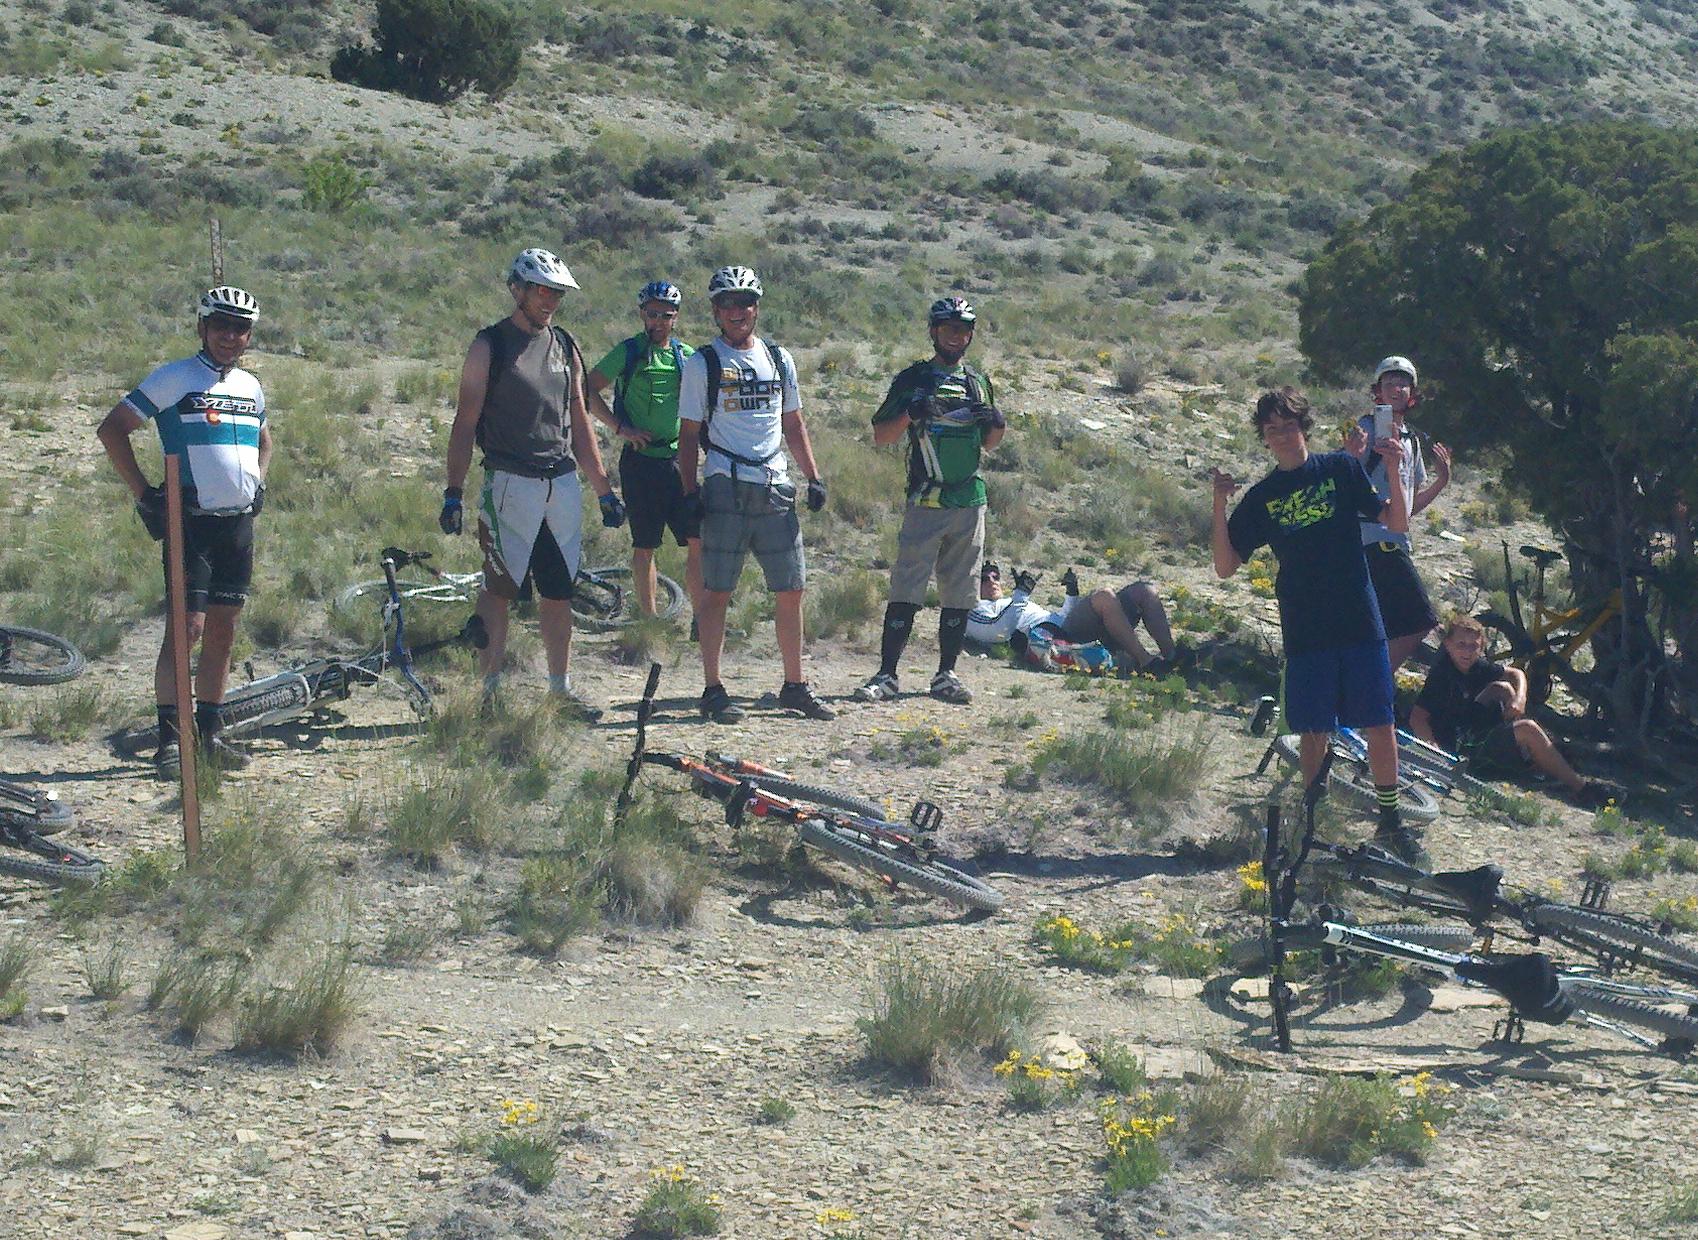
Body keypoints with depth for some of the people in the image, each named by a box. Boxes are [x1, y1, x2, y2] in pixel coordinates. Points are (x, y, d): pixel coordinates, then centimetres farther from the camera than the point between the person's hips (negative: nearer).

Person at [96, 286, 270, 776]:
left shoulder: (250, 386, 14)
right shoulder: (172, 378, -5)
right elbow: (112, 429, -5)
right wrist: (144, 492, -9)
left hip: (240, 522, 6)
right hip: (191, 520, -6)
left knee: (223, 630, 8)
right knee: (186, 627, -11)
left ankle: (208, 734, 16)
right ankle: (169, 740, -9)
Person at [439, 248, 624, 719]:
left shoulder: (565, 346, 13)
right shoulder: (489, 346, -2)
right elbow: (465, 423, -4)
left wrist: (604, 490, 15)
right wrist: (453, 493, -10)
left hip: (563, 485, 5)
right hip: (510, 486, -5)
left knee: (559, 592, 9)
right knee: (498, 590, -3)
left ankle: (561, 687, 18)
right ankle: (488, 689, 1)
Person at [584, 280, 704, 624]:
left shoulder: (688, 356, 9)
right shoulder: (629, 352, -3)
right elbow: (588, 390, -4)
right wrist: (621, 426, -11)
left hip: (679, 460, 3)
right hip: (641, 461, -3)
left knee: (698, 542, -2)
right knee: (645, 545, 4)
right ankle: (649, 618, 12)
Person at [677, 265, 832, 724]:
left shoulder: (779, 359, 14)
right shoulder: (702, 363, 2)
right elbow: (689, 433, 2)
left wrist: (813, 476, 11)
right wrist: (690, 490, -6)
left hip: (775, 487, 4)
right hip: (726, 487, -4)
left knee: (791, 591, 5)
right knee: (717, 591, -2)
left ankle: (795, 686, 14)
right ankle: (713, 691, 4)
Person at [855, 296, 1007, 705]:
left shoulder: (978, 383, 16)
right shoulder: (913, 379, 3)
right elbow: (880, 435, 1)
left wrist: (998, 425, 2)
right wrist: (910, 414, -16)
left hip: (970, 501, 5)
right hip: (926, 501, -4)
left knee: (959, 595, 6)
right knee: (906, 592, -8)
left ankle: (946, 675, 13)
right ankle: (886, 675, -5)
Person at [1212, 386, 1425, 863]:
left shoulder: (1341, 469, 5)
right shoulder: (1261, 497, 6)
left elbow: (1397, 523, 3)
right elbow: (1226, 567, 2)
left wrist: (1393, 469, -11)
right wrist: (1219, 506, -10)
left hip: (1359, 620, 0)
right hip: (1306, 628, 0)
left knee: (1379, 725, 0)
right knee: (1315, 731, 4)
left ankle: (1391, 821, 12)